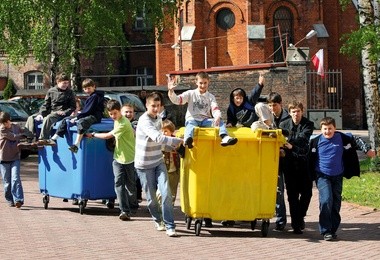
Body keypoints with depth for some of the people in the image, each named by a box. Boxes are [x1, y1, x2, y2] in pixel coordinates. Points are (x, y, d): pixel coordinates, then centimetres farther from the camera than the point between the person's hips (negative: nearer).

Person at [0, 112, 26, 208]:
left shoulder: (16, 127, 8)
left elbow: (22, 138, 19)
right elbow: (13, 137, -11)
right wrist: (22, 135, 0)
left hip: (15, 158, 2)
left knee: (15, 179, -12)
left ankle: (18, 199, -17)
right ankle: (10, 200, 14)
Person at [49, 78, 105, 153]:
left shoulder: (95, 96, -10)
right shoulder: (91, 96, 21)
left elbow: (88, 110, -17)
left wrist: (76, 118, -17)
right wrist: (77, 115, 5)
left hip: (94, 117, -11)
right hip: (87, 115, 11)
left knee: (81, 122, -43)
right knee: (65, 120, 7)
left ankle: (76, 144, -56)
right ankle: (53, 139, 2)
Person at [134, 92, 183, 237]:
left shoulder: (158, 119, 6)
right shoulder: (144, 121, -19)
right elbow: (158, 138, -32)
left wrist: (172, 146, 5)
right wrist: (177, 141, -25)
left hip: (158, 162, 5)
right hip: (144, 164, -5)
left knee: (166, 193, -10)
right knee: (151, 197, 6)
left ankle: (170, 226, -9)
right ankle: (157, 220, 31)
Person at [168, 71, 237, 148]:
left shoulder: (211, 97, 14)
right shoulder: (191, 94, 10)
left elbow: (215, 109, -1)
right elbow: (177, 100, 1)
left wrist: (218, 117, -25)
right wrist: (171, 91, -20)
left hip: (205, 120, 3)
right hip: (192, 119, -3)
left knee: (220, 122, -24)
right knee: (190, 123, -38)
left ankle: (225, 138, -53)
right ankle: (188, 140, -70)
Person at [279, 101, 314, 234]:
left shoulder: (308, 124, 2)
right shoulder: (283, 124, 8)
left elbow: (304, 138, -16)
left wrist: (292, 144, -32)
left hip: (303, 162, 0)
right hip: (289, 162, 0)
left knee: (306, 192, 0)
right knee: (292, 194, 0)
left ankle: (300, 217, 24)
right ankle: (296, 224, 5)